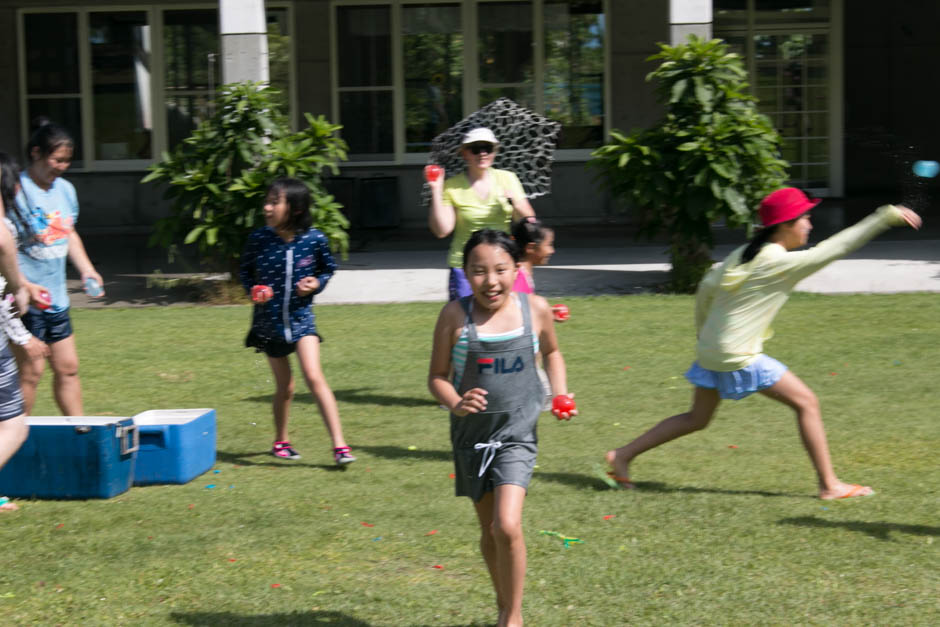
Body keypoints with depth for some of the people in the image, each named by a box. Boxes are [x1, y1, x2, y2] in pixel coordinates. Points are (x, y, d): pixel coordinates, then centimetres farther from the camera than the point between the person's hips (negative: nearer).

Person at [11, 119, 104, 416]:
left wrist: (86, 269, 12)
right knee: (30, 369, -5)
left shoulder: (65, 189, 10)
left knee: (67, 367, 13)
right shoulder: (16, 191, -15)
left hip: (56, 296, 8)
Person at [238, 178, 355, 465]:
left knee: (314, 377, -16)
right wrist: (253, 290, -11)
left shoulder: (314, 239, -10)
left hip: (301, 317, -1)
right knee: (285, 387, 11)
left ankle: (339, 446, -12)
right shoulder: (259, 239, -9)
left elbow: (328, 268, 8)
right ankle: (281, 441, 35)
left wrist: (317, 283, -11)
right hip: (269, 320, 1)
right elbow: (245, 271, 7)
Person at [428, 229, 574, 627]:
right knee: (489, 531, 15)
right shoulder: (455, 315, -10)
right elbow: (437, 376, -4)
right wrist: (455, 403, -23)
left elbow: (551, 353, 15)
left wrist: (560, 393, 0)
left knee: (507, 526, -17)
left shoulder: (535, 309, -5)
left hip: (517, 434, -1)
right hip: (471, 436, 1)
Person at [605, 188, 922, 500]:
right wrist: (887, 216, -13)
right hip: (738, 357, -9)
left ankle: (623, 455, 22)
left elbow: (706, 288, 11)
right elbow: (836, 246, -16)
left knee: (696, 419, 21)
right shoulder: (782, 263, -16)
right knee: (807, 403, 0)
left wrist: (704, 330, 25)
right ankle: (829, 485, 2)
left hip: (710, 350, 9)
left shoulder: (744, 253, 8)